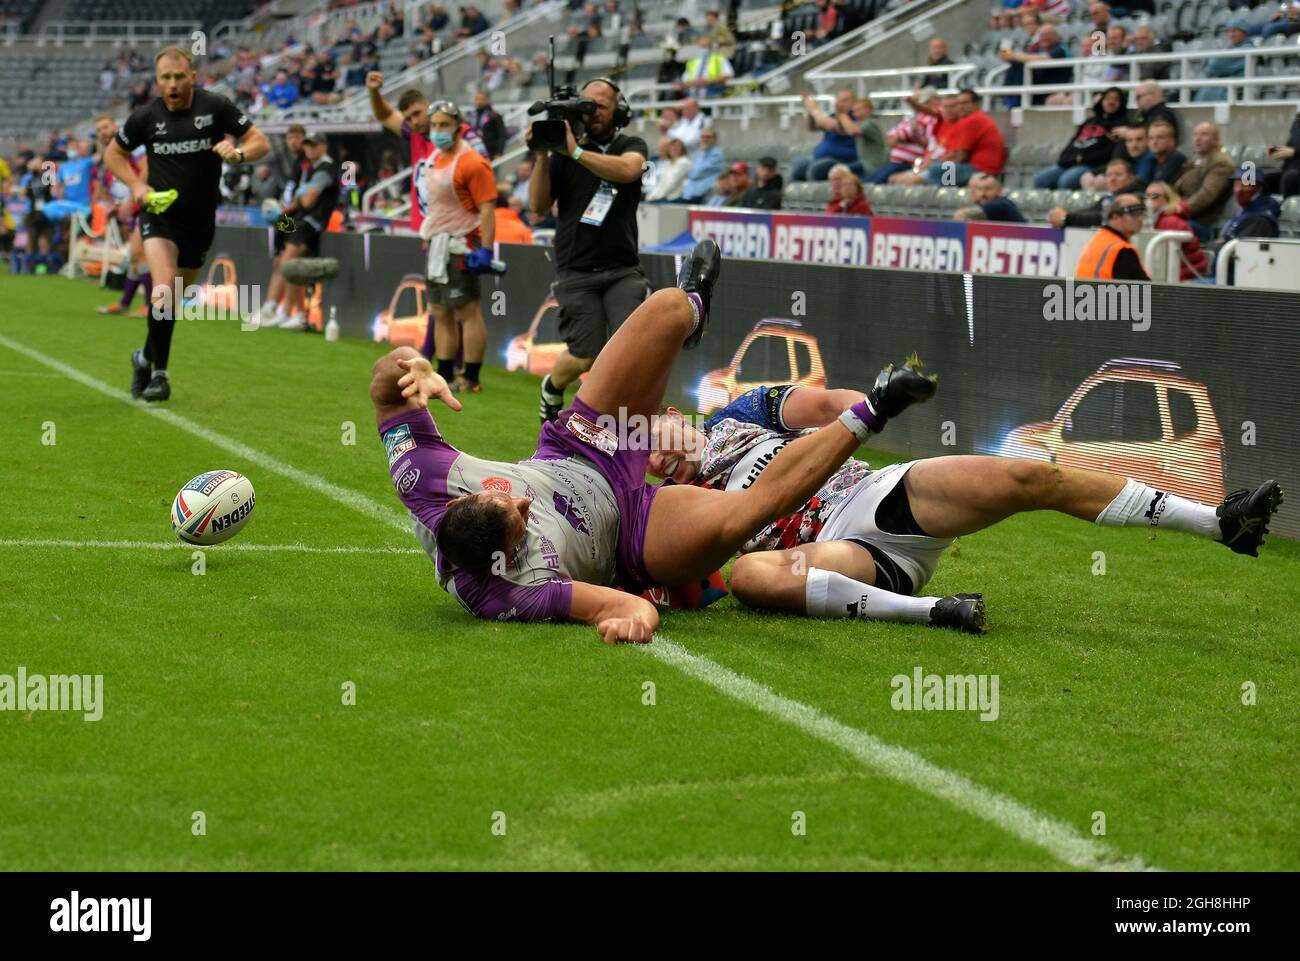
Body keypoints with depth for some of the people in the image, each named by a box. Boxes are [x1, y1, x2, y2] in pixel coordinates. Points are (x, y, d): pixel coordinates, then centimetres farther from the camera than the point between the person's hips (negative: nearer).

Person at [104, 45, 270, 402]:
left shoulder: (216, 107, -7)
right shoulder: (146, 117, -4)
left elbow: (260, 142, -2)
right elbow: (113, 153, 12)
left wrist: (238, 152, -24)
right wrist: (136, 186, -4)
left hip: (200, 219, 2)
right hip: (159, 213, -2)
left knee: (174, 300, 14)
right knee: (163, 290, -22)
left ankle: (147, 357, 36)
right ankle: (159, 373, -13)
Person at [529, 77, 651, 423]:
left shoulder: (631, 146, 8)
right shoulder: (562, 153, 8)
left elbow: (627, 170, -17)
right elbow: (539, 206, -1)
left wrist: (577, 152, -23)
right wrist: (542, 156, -12)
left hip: (623, 270, 0)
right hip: (576, 272, 0)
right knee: (586, 356, -10)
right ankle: (552, 388, 23)